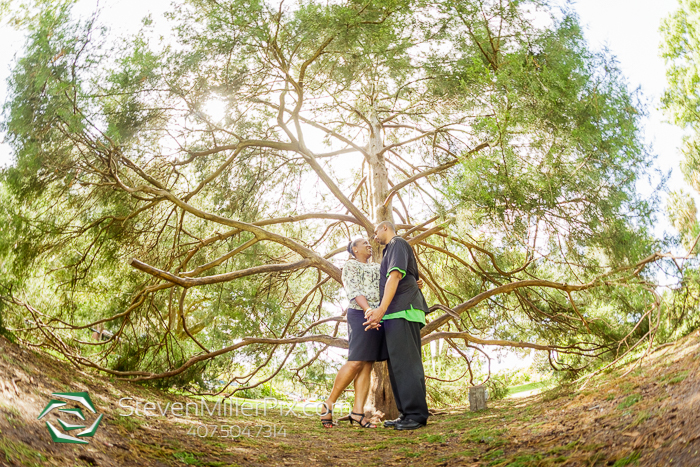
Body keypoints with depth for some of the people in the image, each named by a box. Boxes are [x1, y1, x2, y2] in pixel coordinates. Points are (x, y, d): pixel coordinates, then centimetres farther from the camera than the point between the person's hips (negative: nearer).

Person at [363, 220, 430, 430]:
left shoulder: (398, 244, 0)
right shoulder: (390, 251, 30)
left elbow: (395, 276, -15)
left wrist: (382, 308, -23)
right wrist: (376, 311, 17)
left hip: (403, 311, -10)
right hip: (395, 314, 10)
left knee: (405, 363, -13)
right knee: (397, 364, 7)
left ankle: (417, 414, -13)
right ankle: (406, 414, 8)